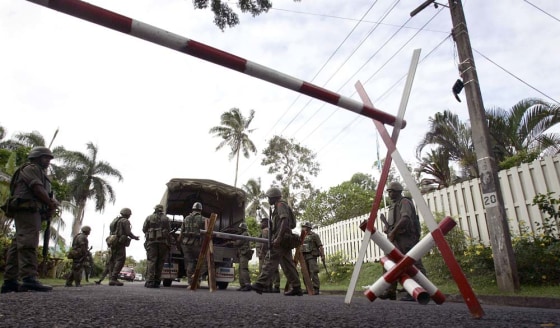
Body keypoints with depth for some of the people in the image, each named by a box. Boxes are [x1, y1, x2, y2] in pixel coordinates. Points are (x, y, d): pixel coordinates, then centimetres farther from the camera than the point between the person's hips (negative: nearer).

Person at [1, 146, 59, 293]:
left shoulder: (40, 173, 30)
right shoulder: (31, 168, 2)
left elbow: (42, 195, 23)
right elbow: (38, 188, -12)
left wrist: (50, 204, 3)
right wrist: (51, 204, -3)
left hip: (29, 210, 10)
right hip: (27, 209, -10)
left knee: (18, 245, 4)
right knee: (28, 243, -20)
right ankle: (29, 279, -30)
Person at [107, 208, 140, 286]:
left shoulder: (115, 220, 21)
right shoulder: (125, 221, -5)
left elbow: (112, 232, 21)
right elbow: (128, 233, -13)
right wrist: (135, 237, 3)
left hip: (113, 243, 9)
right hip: (120, 243, -9)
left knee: (114, 261, 11)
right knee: (120, 260, -10)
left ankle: (111, 279, 9)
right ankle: (114, 278, -18)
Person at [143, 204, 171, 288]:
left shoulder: (149, 218, 10)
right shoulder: (166, 218, 10)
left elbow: (144, 229, 10)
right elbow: (169, 230, 6)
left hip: (151, 241, 0)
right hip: (163, 241, 0)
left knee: (151, 261, -3)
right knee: (160, 262, 5)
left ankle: (150, 281, -12)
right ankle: (157, 281, 6)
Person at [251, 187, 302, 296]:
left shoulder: (281, 205, -4)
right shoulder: (279, 207, 24)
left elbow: (285, 221, -19)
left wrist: (278, 237, -26)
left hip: (281, 239, -10)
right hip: (285, 240, 10)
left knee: (272, 261, -11)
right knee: (288, 264, 7)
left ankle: (260, 284, -12)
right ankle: (296, 288, 7)